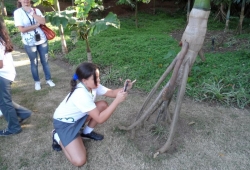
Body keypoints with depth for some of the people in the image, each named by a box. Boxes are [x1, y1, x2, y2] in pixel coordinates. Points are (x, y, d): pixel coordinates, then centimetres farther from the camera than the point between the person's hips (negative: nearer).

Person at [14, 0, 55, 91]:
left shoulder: (36, 10, 3)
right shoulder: (17, 12, -7)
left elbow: (43, 22, -13)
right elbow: (21, 29, -15)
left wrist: (32, 12, -14)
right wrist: (36, 25, -12)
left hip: (42, 40, 3)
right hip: (29, 42, -2)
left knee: (45, 61, 10)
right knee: (34, 63, 9)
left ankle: (48, 79, 24)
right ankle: (37, 82, 25)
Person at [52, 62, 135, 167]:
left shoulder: (92, 85, -11)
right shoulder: (81, 95, -36)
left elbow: (111, 92, -3)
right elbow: (100, 119, -34)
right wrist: (117, 101, -36)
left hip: (77, 117, 8)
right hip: (64, 123, -8)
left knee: (103, 105, -7)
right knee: (79, 161, -17)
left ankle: (87, 132, 11)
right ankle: (58, 137, 7)